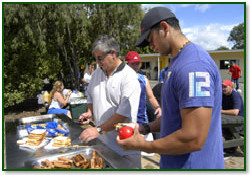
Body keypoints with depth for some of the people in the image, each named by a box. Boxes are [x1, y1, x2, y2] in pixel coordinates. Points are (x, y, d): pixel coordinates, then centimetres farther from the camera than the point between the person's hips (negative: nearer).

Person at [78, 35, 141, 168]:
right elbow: (91, 96, 23)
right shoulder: (97, 73, 8)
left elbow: (124, 113, -22)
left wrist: (99, 130, -21)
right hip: (101, 141, 6)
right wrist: (90, 112, 5)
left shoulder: (129, 77, -16)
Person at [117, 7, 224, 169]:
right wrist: (145, 129, 6)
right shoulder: (177, 62, 10)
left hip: (193, 164, -9)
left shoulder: (193, 65, -25)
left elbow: (193, 139, -29)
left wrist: (144, 146, -18)